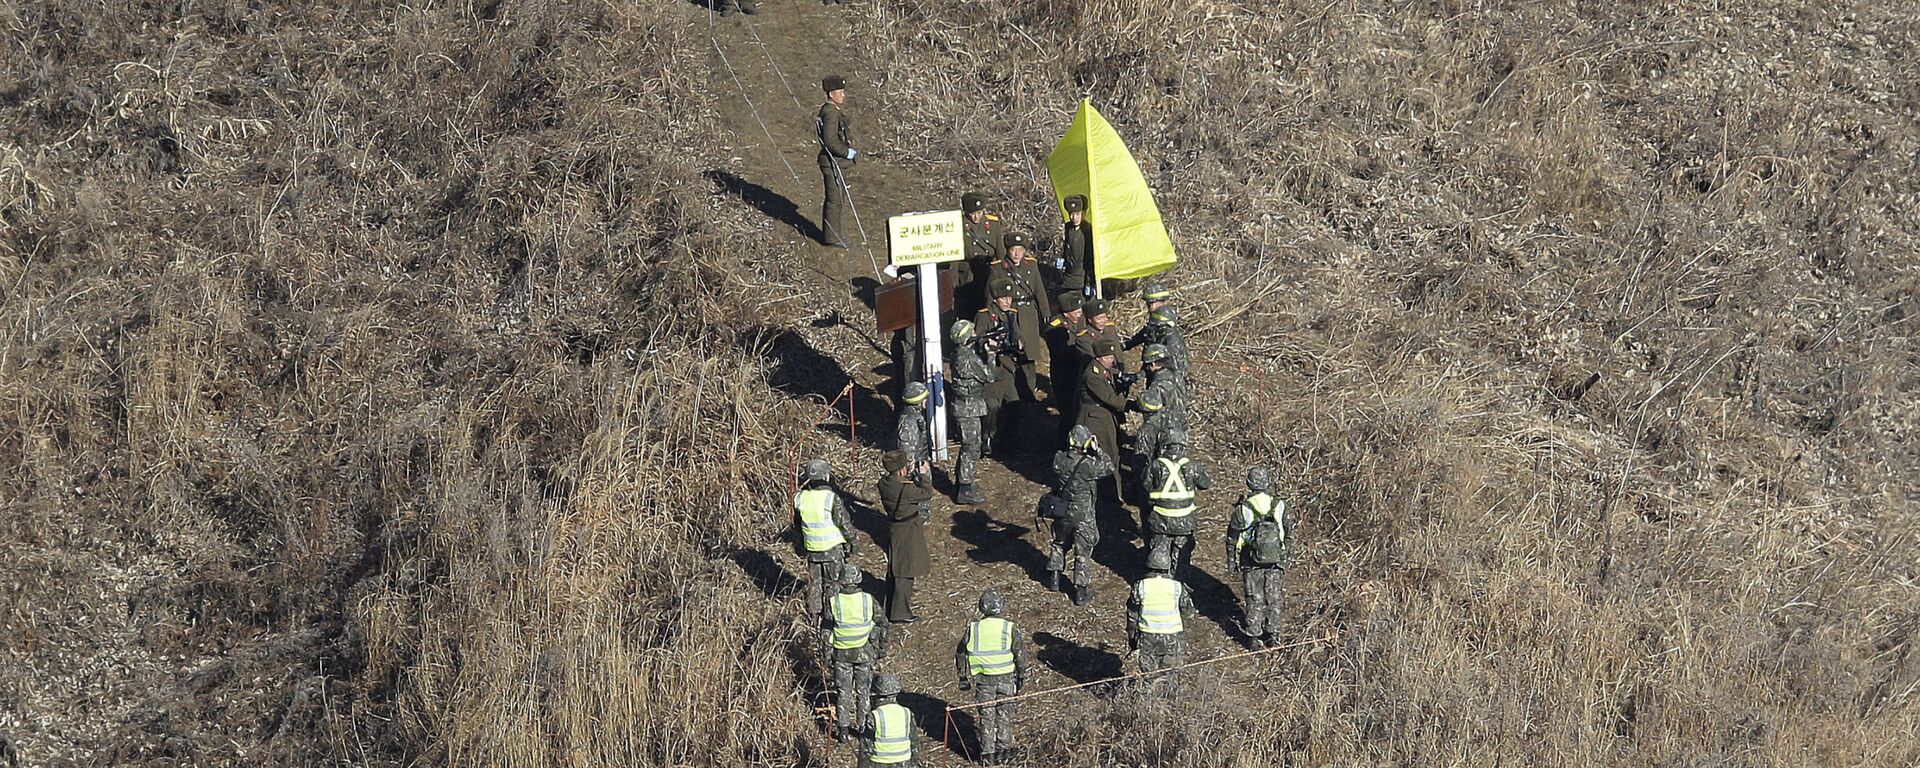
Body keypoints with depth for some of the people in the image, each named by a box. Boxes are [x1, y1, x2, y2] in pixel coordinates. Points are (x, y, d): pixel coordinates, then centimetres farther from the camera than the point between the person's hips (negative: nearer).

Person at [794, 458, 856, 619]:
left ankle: (813, 613, 24)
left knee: (814, 582, 17)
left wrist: (801, 545, 22)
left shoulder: (800, 498, -6)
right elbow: (845, 524, -15)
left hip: (811, 549, 4)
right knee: (833, 582, 9)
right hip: (833, 548, -4)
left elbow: (797, 525, 8)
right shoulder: (832, 498, -21)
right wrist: (852, 540, 2)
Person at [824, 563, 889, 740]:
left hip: (841, 654, 0)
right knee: (863, 690, 15)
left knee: (844, 692, 11)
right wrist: (882, 647, 10)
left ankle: (844, 730, 11)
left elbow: (826, 630, -6)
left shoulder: (833, 602, -14)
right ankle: (862, 727, 22)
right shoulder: (868, 600, -12)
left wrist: (826, 650, 8)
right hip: (864, 653, 0)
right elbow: (882, 624, -4)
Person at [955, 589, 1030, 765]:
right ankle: (1004, 750, 18)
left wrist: (964, 678, 15)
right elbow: (1021, 655, -5)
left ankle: (988, 753, 13)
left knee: (986, 716, 11)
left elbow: (961, 655, 4)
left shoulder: (972, 629, -6)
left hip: (982, 679, 1)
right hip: (1005, 678, -1)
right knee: (1005, 714, 13)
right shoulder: (1009, 629, -11)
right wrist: (1022, 677, 9)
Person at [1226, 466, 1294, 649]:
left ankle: (1254, 637, 8)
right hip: (1276, 561, 1)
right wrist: (1288, 555, 17)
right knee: (1273, 598, 13)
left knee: (1254, 599, 7)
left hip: (1251, 562, -1)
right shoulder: (1279, 506, -6)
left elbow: (1232, 537, -5)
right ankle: (1273, 634, 18)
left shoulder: (1242, 509, -13)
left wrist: (1231, 559, 8)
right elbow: (1289, 533, 4)